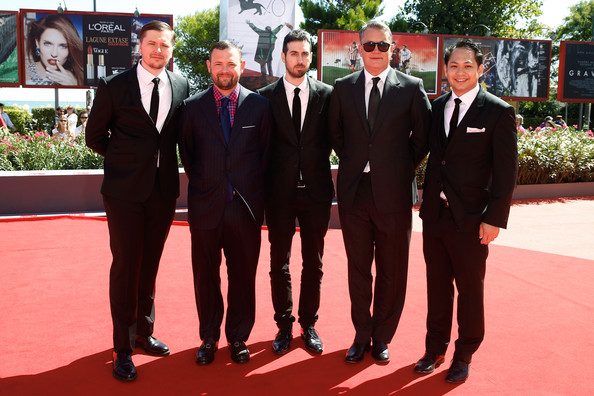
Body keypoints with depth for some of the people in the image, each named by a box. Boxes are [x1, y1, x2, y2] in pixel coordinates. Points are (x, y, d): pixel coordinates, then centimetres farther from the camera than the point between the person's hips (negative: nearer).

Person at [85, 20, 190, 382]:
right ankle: (123, 349, 14)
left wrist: (162, 159, 7)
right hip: (125, 190, -3)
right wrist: (126, 159, 5)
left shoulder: (182, 86, 3)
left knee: (150, 265, 14)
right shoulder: (113, 86, -3)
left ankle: (144, 332, 31)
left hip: (164, 189, 3)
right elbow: (95, 136, 5)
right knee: (125, 266, 1)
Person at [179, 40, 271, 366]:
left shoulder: (259, 105, 3)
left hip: (246, 205, 0)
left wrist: (253, 190, 7)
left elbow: (265, 153, 8)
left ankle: (238, 338, 26)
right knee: (206, 275, 9)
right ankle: (209, 338, 26)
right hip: (206, 205, 0)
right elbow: (187, 153, 10)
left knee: (243, 275, 8)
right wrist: (202, 184, 8)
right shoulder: (192, 106, 3)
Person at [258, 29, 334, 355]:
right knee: (279, 264, 8)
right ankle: (284, 326, 23)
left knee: (313, 263, 10)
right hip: (280, 191, 0)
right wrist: (265, 181, -2)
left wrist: (317, 162, -1)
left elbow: (332, 137, 8)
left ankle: (308, 325, 25)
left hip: (316, 190, 1)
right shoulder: (266, 96, 1)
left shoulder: (326, 94, 2)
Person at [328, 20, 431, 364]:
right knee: (359, 270, 12)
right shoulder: (343, 87, 6)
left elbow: (423, 136, 5)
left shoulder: (412, 87, 0)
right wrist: (353, 163, 8)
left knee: (392, 273, 9)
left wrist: (404, 167, 3)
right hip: (355, 193, 2)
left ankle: (382, 338, 27)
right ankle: (362, 336, 28)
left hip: (394, 194, -1)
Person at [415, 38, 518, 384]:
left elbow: (507, 171, -9)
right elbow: (434, 156, 10)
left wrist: (495, 219, -13)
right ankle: (435, 349, 31)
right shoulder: (438, 106, 9)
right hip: (435, 214, 5)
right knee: (438, 285, 15)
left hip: (471, 219, -4)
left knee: (470, 290, 9)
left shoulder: (499, 112, -7)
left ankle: (464, 356, 27)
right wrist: (427, 203, 3)